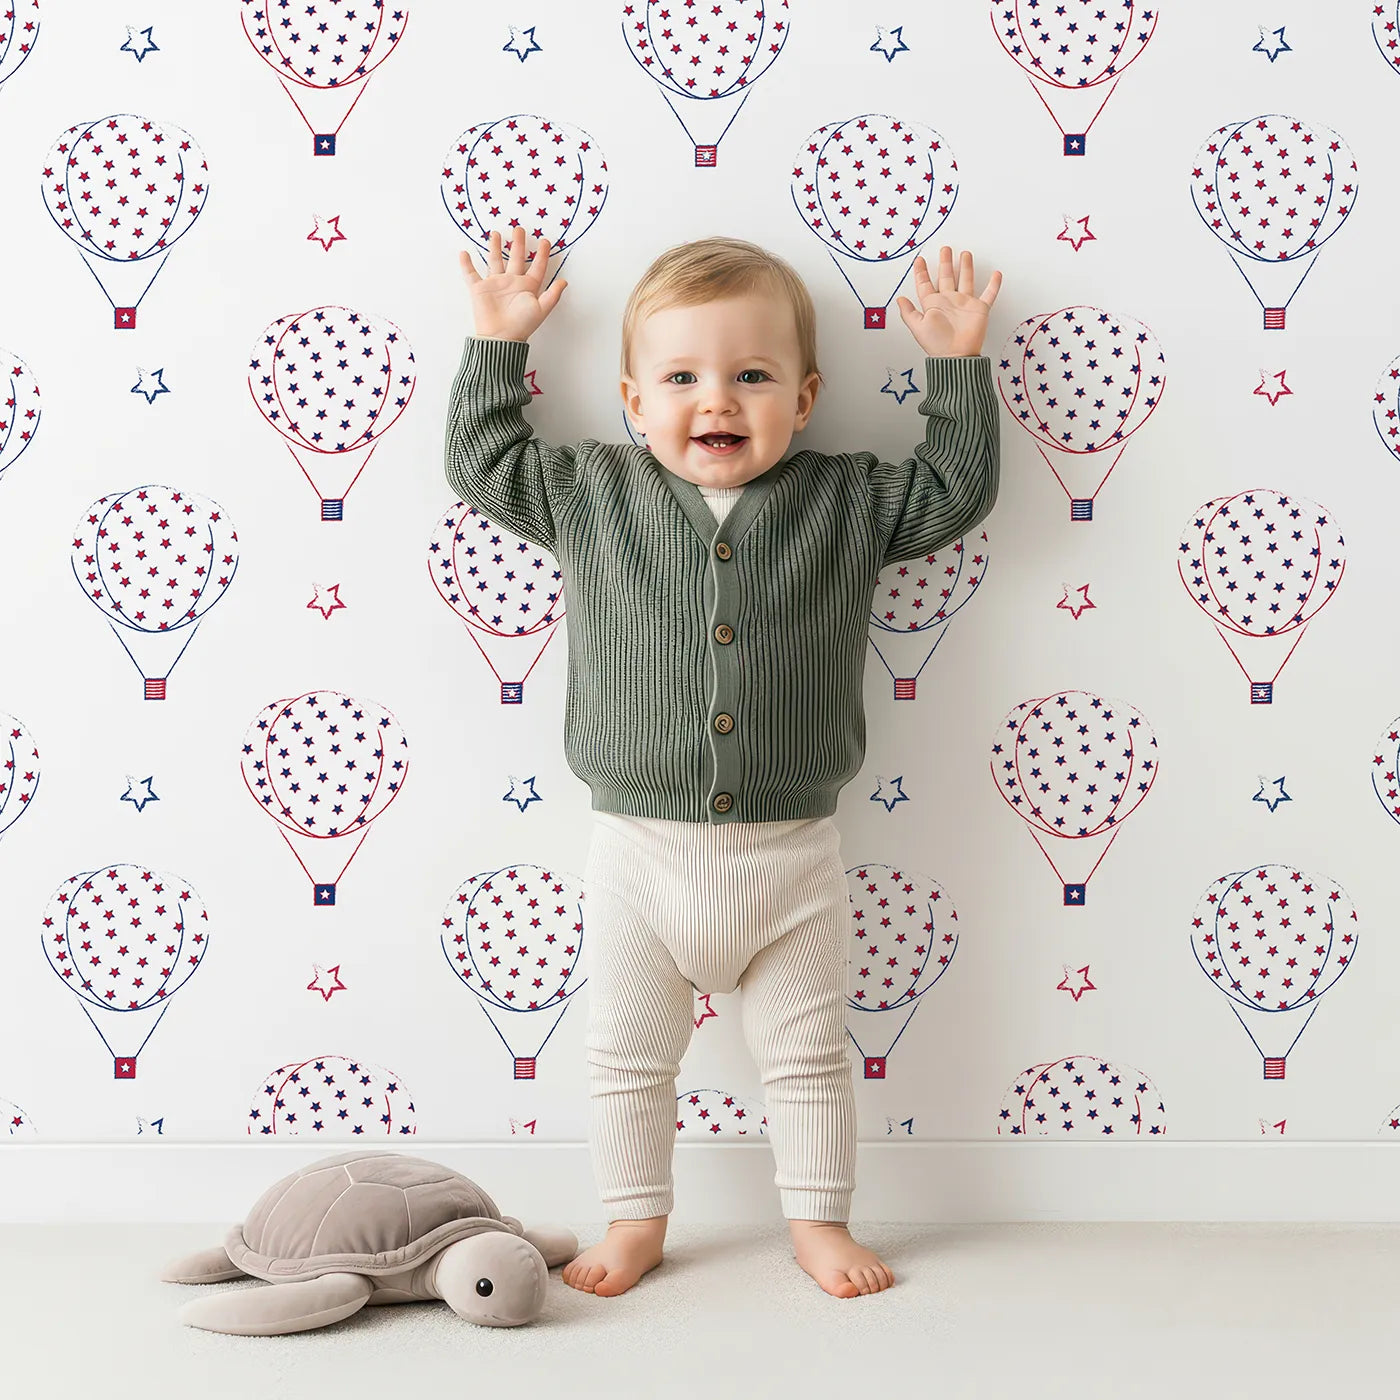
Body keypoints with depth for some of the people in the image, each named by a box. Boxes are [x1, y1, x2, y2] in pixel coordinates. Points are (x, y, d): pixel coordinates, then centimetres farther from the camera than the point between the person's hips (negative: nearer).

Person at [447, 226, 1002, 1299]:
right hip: (642, 855, 0)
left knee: (808, 1055, 13)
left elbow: (958, 486, 6)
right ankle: (636, 1223, 31)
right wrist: (497, 341, 7)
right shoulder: (591, 495, 0)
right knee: (629, 1055, 12)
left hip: (793, 858, 0)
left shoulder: (846, 503, -1)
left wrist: (959, 363, 3)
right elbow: (481, 460, 8)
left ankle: (820, 1222, 30)